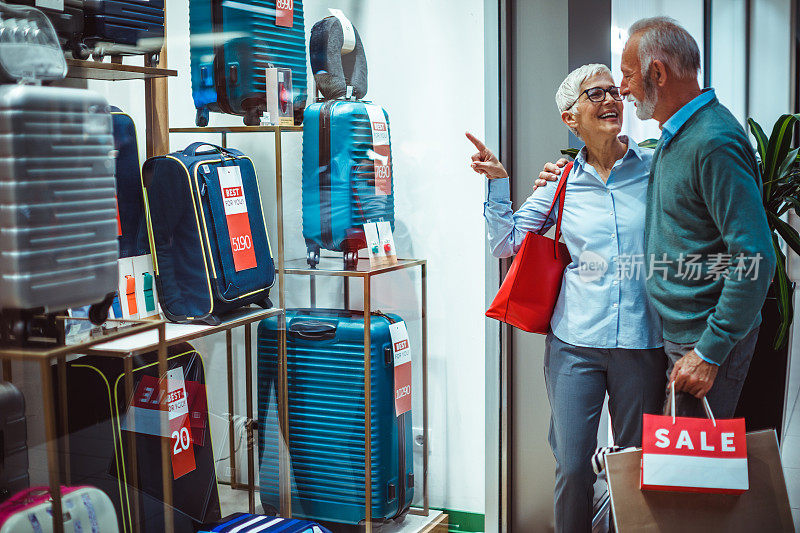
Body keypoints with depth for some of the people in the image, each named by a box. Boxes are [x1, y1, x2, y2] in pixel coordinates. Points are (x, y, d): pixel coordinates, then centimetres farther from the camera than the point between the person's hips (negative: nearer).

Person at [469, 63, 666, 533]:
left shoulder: (655, 167, 4)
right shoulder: (562, 182, 6)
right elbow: (507, 243, 8)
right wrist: (498, 182, 0)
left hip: (642, 340, 0)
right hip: (575, 341, 0)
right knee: (573, 467, 1)